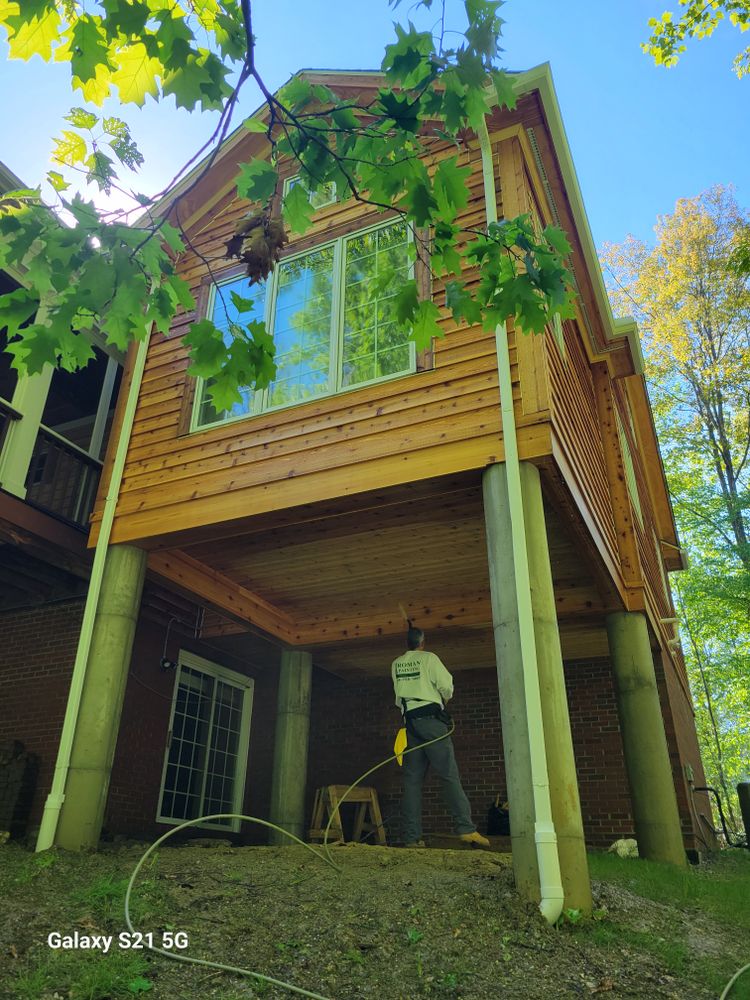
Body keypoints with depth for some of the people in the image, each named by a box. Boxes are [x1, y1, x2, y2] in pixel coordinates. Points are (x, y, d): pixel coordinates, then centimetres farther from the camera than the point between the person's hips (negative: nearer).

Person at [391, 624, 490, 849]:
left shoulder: (396, 665, 13)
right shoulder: (429, 658, -1)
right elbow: (447, 686, -3)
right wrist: (444, 699, 17)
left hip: (410, 721, 5)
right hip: (431, 718, -5)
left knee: (412, 779, 3)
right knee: (449, 774, -7)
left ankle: (412, 837, 0)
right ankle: (465, 828, -14)